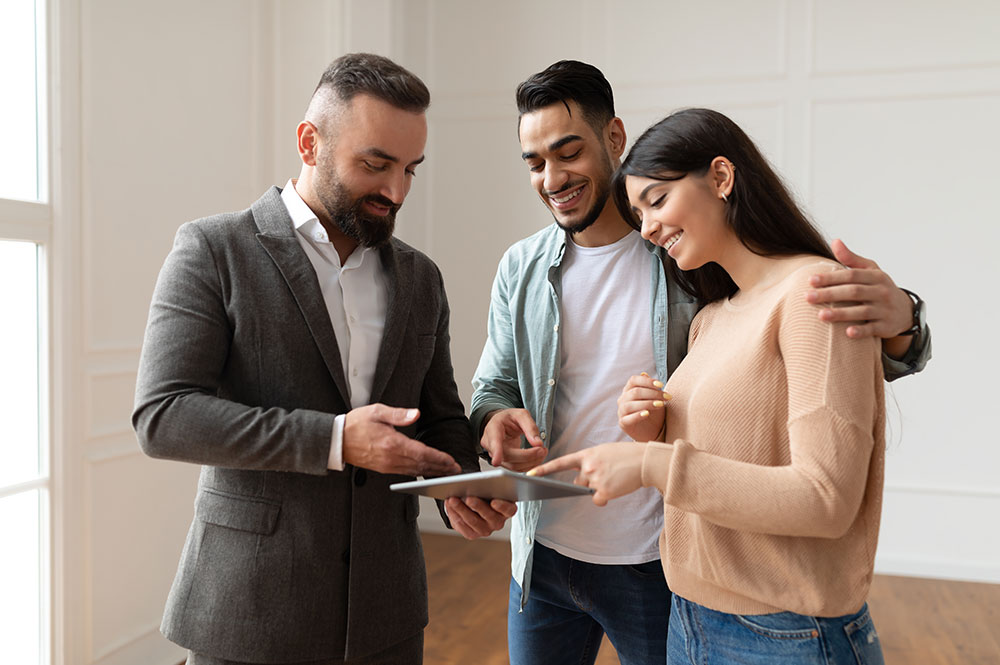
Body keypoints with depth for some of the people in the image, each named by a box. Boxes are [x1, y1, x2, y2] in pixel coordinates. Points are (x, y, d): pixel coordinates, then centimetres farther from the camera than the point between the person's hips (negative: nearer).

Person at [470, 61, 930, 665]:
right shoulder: (521, 269, 0)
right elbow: (494, 384, 7)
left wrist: (896, 320, -33)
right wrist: (494, 419, -17)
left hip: (655, 568, -3)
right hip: (542, 553, 4)